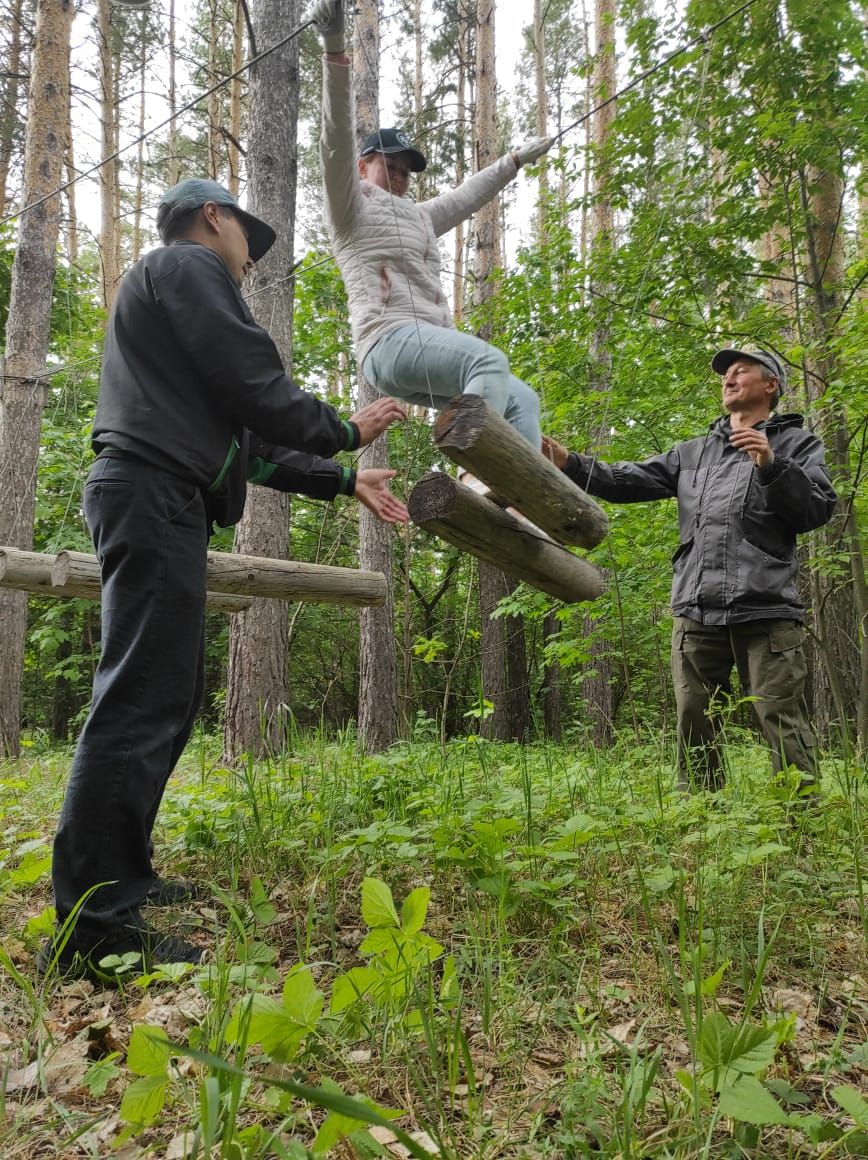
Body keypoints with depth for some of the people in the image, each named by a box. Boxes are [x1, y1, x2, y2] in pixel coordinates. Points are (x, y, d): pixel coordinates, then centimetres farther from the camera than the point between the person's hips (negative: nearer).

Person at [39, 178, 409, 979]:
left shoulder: (175, 287, 33)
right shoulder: (190, 265, 2)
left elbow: (249, 446, 29)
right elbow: (255, 391, -11)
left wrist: (343, 483, 27)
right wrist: (346, 431, 5)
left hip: (159, 501, 11)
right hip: (155, 495, -11)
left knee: (166, 699, 11)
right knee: (141, 702, -15)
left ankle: (118, 877, 18)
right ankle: (91, 924, -13)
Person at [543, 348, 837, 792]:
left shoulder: (796, 444, 13)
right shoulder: (693, 452, 24)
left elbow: (818, 509, 1)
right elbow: (628, 481, 16)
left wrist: (772, 467, -13)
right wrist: (569, 462, 4)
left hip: (767, 610, -4)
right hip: (696, 612, 4)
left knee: (784, 725, -6)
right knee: (695, 730, 7)